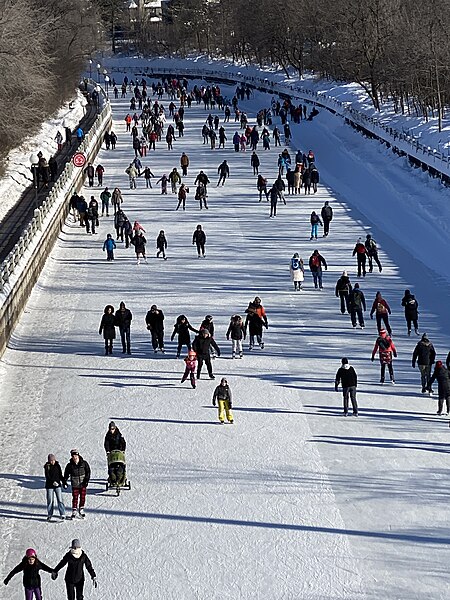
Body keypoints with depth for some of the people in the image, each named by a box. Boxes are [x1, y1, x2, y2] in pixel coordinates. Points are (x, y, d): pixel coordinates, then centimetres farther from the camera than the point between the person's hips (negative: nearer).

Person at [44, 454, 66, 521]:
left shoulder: (57, 466, 4)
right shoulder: (47, 467, -4)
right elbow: (47, 476, -13)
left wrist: (64, 481, 2)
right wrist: (53, 482, -27)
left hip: (58, 485, 1)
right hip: (49, 486, -1)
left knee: (60, 500, -7)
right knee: (50, 501, 4)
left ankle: (62, 515, -9)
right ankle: (49, 515, 16)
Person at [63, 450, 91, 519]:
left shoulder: (84, 463, -2)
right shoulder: (69, 465, 0)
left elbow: (88, 472, 0)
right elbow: (66, 474, 8)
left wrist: (86, 480, -10)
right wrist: (65, 482, -2)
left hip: (83, 484, 1)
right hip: (75, 485, -1)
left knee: (83, 497, 5)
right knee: (75, 498, -4)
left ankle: (81, 510, 20)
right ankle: (74, 511, 5)